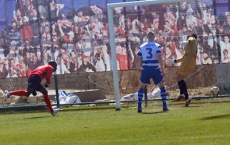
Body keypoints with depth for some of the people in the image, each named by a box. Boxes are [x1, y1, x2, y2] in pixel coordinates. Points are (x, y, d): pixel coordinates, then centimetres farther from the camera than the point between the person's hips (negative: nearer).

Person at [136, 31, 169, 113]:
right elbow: (159, 58, -14)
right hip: (155, 69, -2)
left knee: (142, 87, 17)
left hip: (145, 69, 2)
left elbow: (138, 59, 9)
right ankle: (164, 106, 4)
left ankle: (139, 107, 7)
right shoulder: (157, 46, -3)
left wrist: (139, 67, 27)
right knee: (162, 86, 12)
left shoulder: (142, 47, 7)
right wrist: (162, 69, -15)